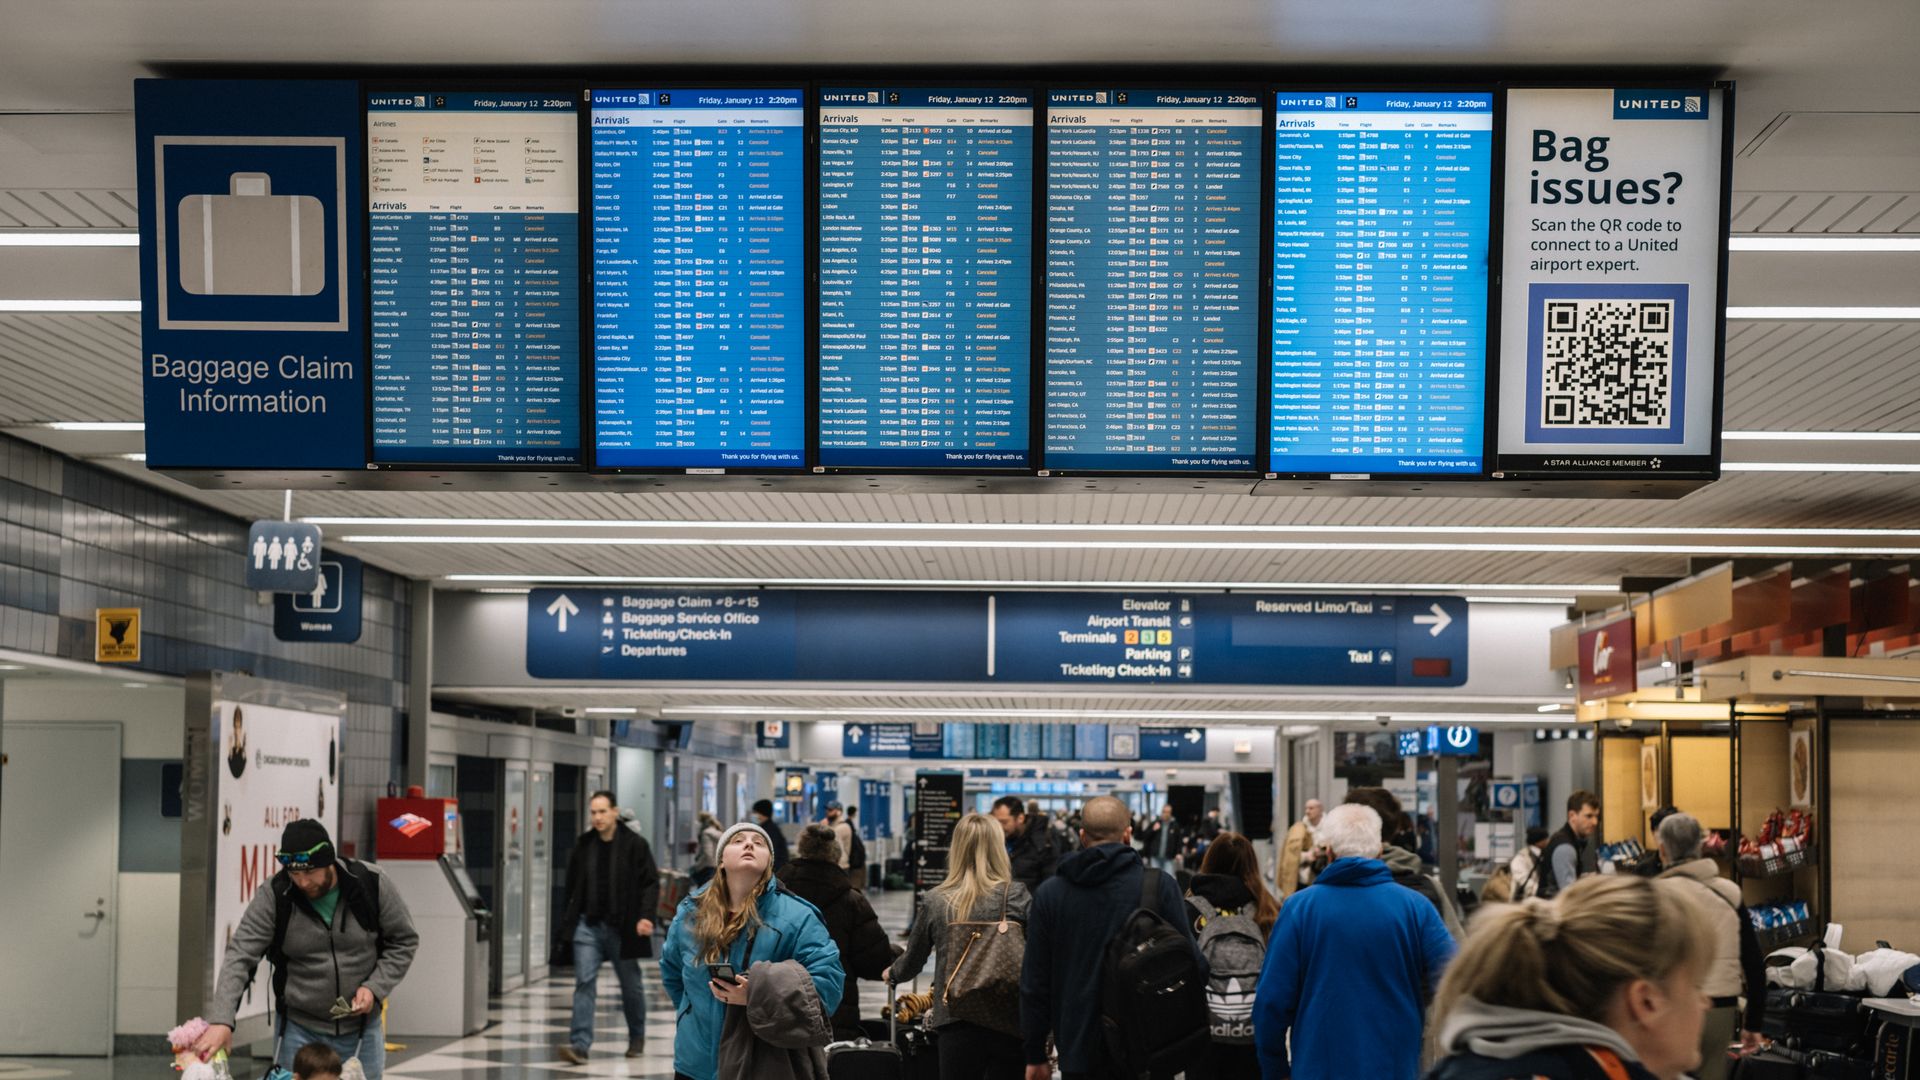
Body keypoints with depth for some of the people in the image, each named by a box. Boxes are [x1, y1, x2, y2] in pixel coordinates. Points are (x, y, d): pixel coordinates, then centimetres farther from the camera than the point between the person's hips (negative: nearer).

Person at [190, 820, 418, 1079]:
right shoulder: (272, 897, -14)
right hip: (300, 1029, -1)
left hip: (361, 1028, 1)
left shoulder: (372, 884, -12)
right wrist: (221, 1020, -30)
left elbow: (403, 941, 0)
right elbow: (240, 956, -18)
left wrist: (375, 987, -15)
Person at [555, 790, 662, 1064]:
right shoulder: (583, 845, 5)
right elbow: (572, 886, 14)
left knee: (631, 985, 12)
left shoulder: (635, 844, -6)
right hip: (587, 925, 2)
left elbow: (650, 884, -8)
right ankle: (579, 1045, -14)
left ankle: (637, 1038, 32)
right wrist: (568, 921, 12)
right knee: (584, 983, -9)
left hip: (621, 927, -2)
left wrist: (646, 916, -20)